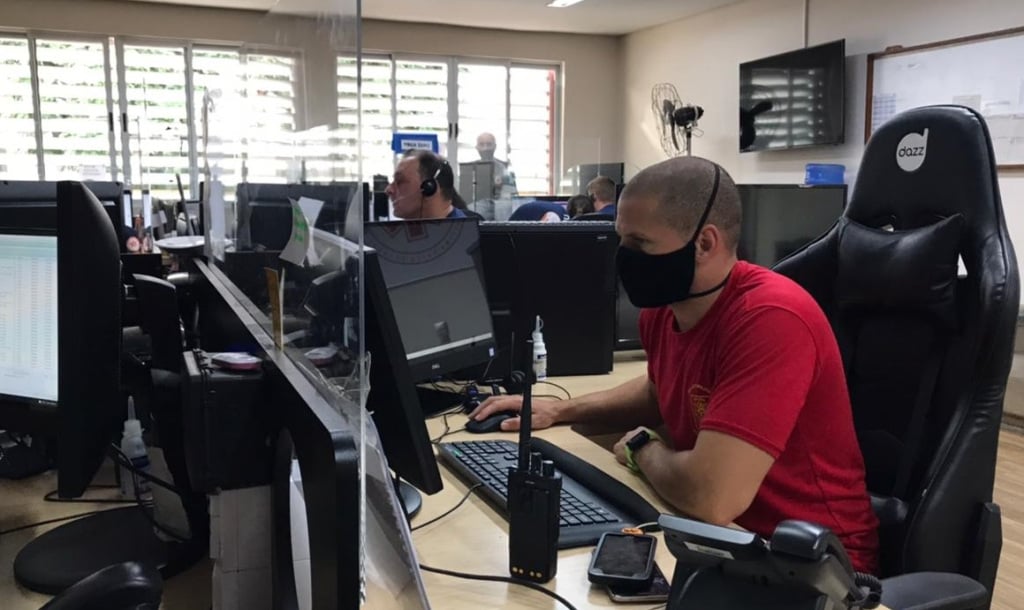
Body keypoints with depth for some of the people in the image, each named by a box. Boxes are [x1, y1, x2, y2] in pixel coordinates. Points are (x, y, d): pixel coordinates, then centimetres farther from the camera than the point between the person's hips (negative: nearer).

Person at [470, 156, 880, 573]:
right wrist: (562, 410, 8)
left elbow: (710, 496, -36)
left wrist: (641, 448, -14)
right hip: (720, 533, 7)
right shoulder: (665, 304, -4)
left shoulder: (770, 320, -30)